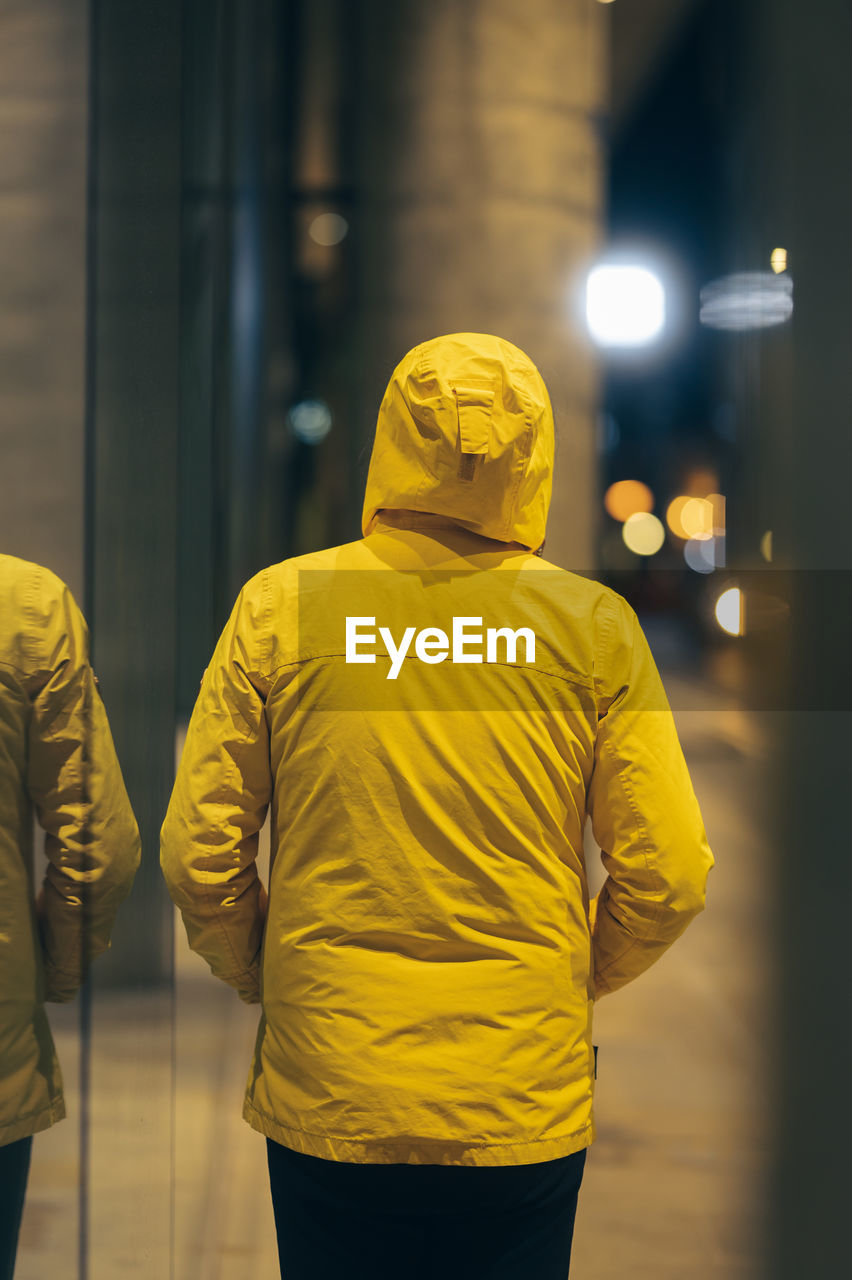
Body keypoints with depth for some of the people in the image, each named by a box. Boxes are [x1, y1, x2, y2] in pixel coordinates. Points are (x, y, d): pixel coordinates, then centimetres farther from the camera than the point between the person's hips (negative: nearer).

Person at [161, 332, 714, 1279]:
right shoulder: (593, 622, -6)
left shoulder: (281, 605, -7)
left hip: (327, 1089, 0)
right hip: (528, 1104, 0)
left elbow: (199, 855, -4)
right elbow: (669, 879, -6)